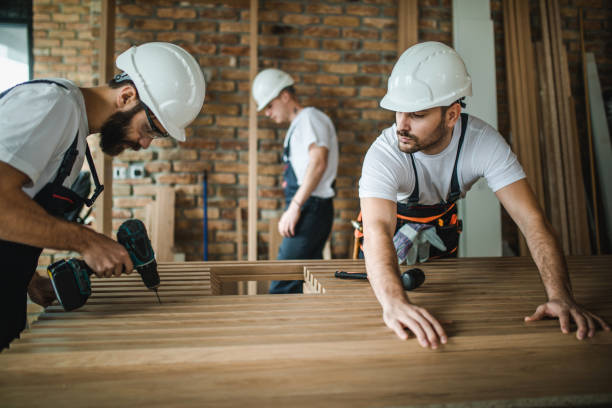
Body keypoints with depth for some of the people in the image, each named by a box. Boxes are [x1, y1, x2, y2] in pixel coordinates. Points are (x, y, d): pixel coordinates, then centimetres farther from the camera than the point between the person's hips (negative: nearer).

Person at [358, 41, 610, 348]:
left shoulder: (484, 142, -32)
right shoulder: (384, 154, -40)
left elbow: (532, 221, -36)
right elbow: (377, 230, -55)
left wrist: (561, 297, -49)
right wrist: (394, 303, -73)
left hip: (441, 224, 2)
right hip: (395, 226, -2)